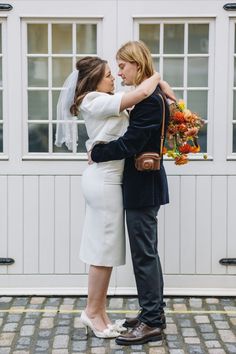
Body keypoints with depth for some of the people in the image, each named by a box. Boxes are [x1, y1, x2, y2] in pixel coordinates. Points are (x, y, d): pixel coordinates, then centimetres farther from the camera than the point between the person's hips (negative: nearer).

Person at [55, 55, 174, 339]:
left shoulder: (101, 102, 17)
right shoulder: (95, 101, -14)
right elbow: (142, 93, -24)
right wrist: (156, 76, -4)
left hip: (103, 179, 10)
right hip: (104, 182, -10)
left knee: (104, 247, 11)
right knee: (105, 247, -3)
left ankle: (98, 311, 17)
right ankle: (92, 311, 8)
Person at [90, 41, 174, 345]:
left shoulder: (150, 100, -19)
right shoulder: (151, 96, 12)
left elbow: (129, 143, -22)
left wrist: (97, 153, -10)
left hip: (143, 187, -10)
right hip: (143, 184, 10)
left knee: (144, 253, -3)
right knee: (147, 251, 16)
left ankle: (151, 323, 5)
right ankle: (154, 313, 26)